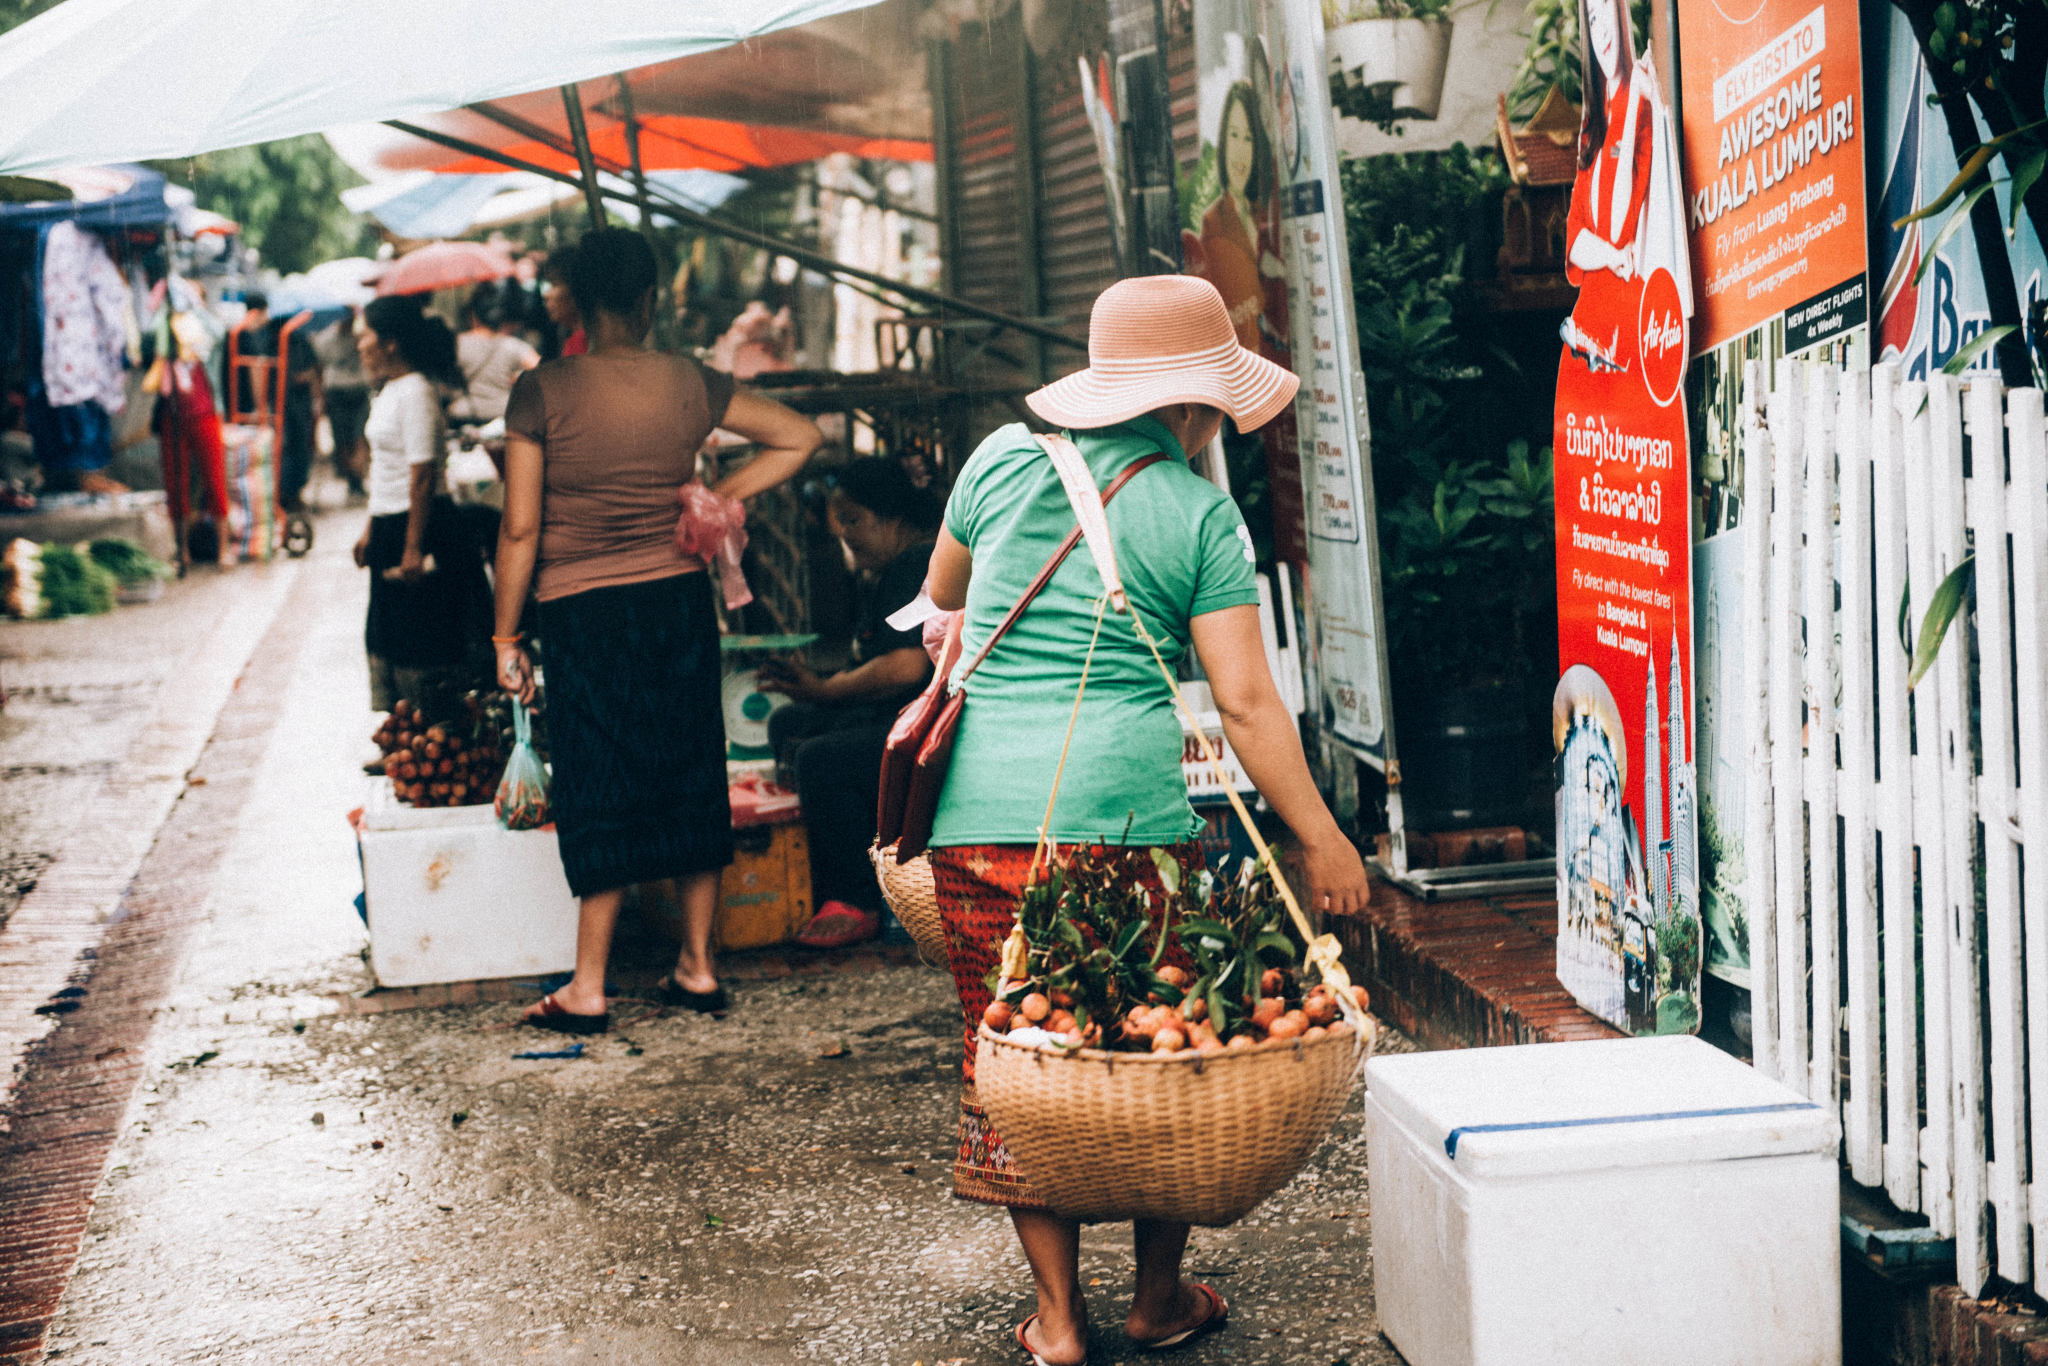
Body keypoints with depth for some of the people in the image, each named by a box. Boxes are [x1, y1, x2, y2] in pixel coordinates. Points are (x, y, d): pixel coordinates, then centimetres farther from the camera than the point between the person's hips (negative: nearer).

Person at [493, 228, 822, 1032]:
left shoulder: (542, 392, -9)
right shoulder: (691, 386, 0)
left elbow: (520, 529, -9)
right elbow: (800, 438, 9)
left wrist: (506, 639, -1)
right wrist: (718, 497, 9)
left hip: (583, 612, -3)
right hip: (680, 601, 3)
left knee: (600, 791, 2)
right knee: (691, 777, 12)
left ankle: (588, 989, 5)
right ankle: (697, 966, 18)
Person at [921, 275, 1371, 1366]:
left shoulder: (1004, 460, 7)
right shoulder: (1201, 515, 0)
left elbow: (943, 589, 26)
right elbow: (1246, 703, -5)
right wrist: (1321, 839, 1)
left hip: (982, 808, 3)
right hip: (1128, 811, -2)